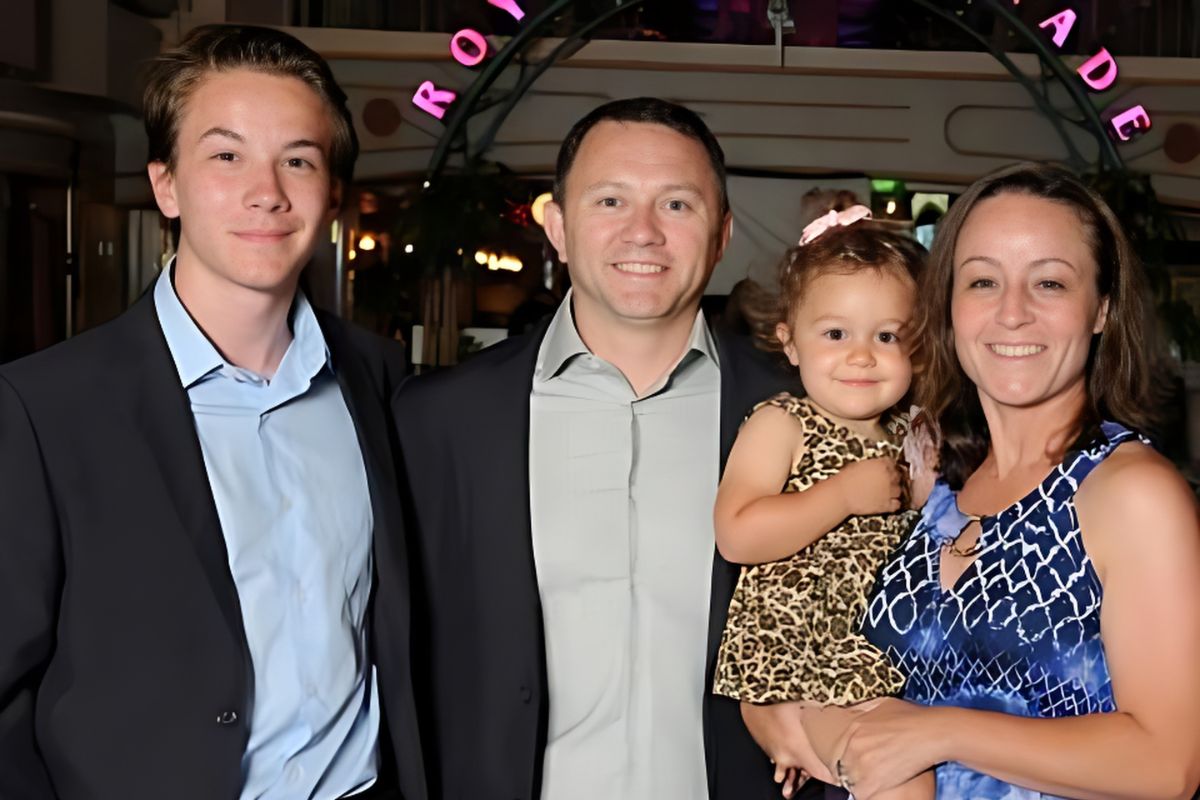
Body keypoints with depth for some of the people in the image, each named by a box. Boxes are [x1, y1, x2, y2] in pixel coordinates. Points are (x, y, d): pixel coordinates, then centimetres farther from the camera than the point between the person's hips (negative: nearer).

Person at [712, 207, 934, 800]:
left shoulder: (909, 438, 9)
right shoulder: (779, 425, -7)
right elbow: (736, 535, -21)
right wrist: (846, 493, -20)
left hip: (881, 667, 7)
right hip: (792, 664, -7)